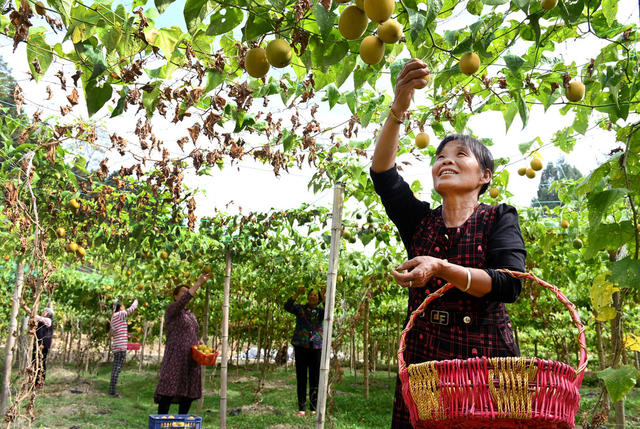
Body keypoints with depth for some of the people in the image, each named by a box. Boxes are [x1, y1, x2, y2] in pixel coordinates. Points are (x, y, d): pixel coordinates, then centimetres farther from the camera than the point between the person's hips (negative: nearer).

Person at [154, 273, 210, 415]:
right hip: (175, 358, -7)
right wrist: (198, 283, -27)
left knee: (188, 394, 6)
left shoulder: (191, 316, 21)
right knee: (168, 392, -10)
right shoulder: (171, 309, -1)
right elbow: (183, 301, -23)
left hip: (190, 360, 7)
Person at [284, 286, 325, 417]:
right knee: (301, 378, 3)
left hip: (316, 347, 0)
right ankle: (301, 408, 10)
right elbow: (287, 306, -12)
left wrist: (324, 296, -22)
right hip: (300, 346, 0)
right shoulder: (300, 309, 6)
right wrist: (297, 293, -21)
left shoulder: (320, 311, 6)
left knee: (315, 378, 3)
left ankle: (314, 408, 11)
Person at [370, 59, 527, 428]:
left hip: (486, 356, -2)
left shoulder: (499, 219, 4)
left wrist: (440, 267, -24)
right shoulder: (421, 221, 11)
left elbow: (508, 284, -11)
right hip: (422, 358, 2)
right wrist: (398, 109, -18)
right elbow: (383, 174, -4)